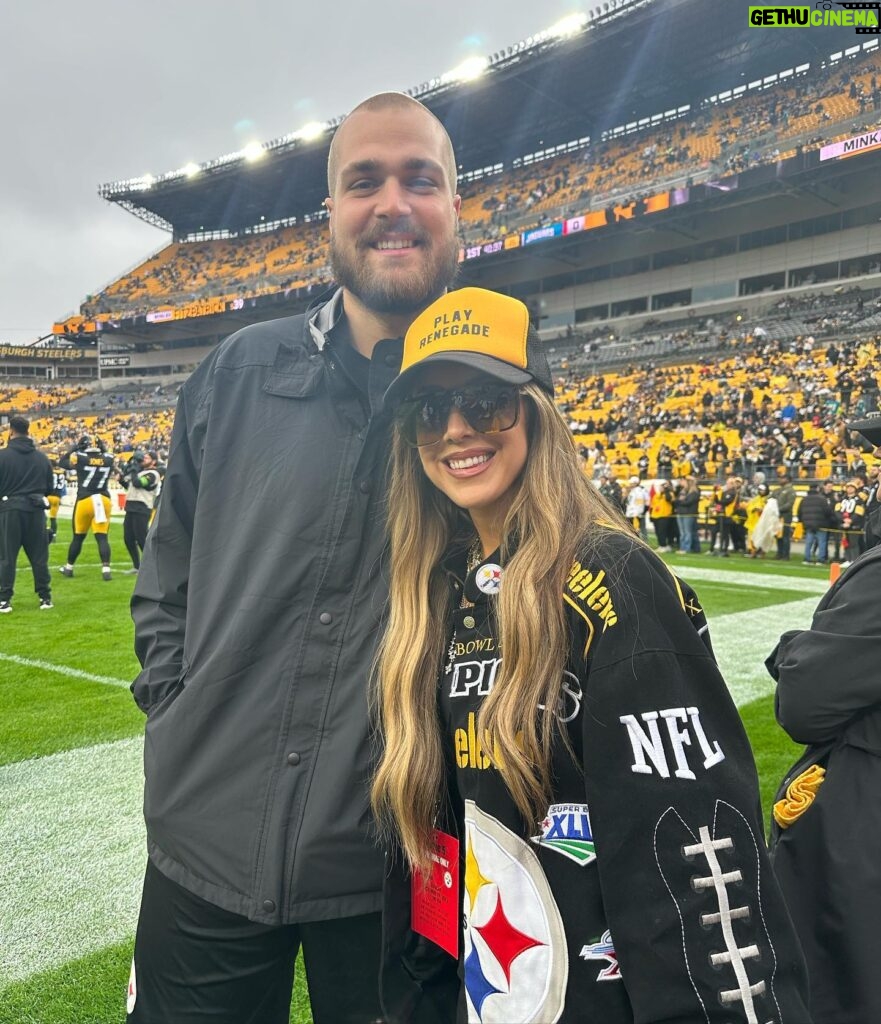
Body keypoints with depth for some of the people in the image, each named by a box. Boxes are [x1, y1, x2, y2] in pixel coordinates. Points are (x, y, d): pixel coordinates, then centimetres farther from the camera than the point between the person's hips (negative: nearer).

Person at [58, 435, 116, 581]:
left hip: (85, 500, -1)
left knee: (78, 536, 13)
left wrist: (74, 448, 13)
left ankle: (69, 567, 27)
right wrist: (103, 450, 17)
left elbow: (61, 462, 10)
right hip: (103, 500, 1)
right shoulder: (108, 459, -1)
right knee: (102, 537, 0)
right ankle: (106, 569, -11)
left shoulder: (79, 458, -7)